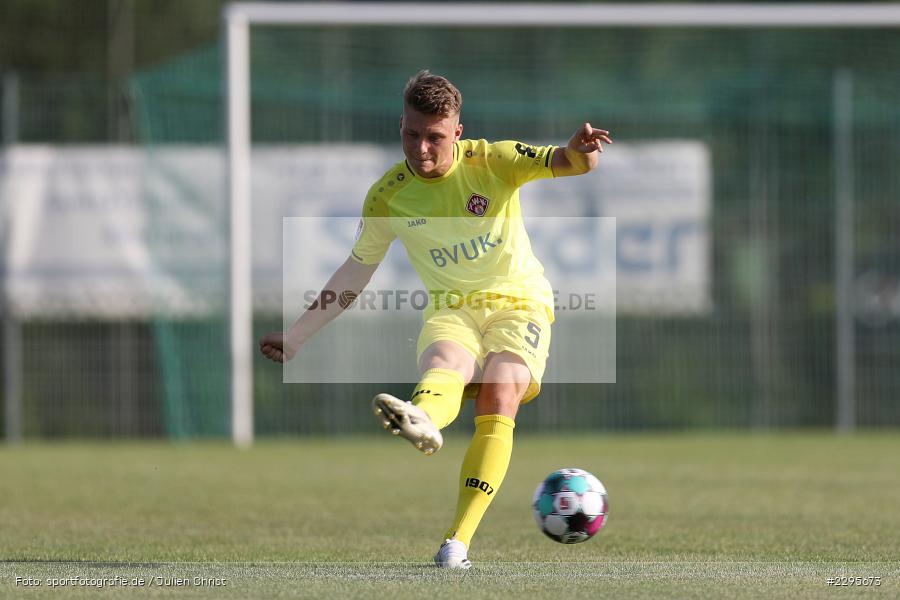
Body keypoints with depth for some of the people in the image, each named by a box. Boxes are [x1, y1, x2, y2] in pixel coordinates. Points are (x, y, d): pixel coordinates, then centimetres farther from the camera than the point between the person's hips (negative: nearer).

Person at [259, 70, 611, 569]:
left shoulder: (491, 161, -4)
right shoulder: (387, 196, 1)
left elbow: (569, 163, -14)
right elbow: (356, 269, 13)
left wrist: (581, 149, -41)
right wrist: (294, 338, 14)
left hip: (519, 303, -1)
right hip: (451, 310, 1)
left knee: (498, 401, -27)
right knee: (444, 364, -35)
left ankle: (458, 541, -32)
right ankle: (420, 421, -73)